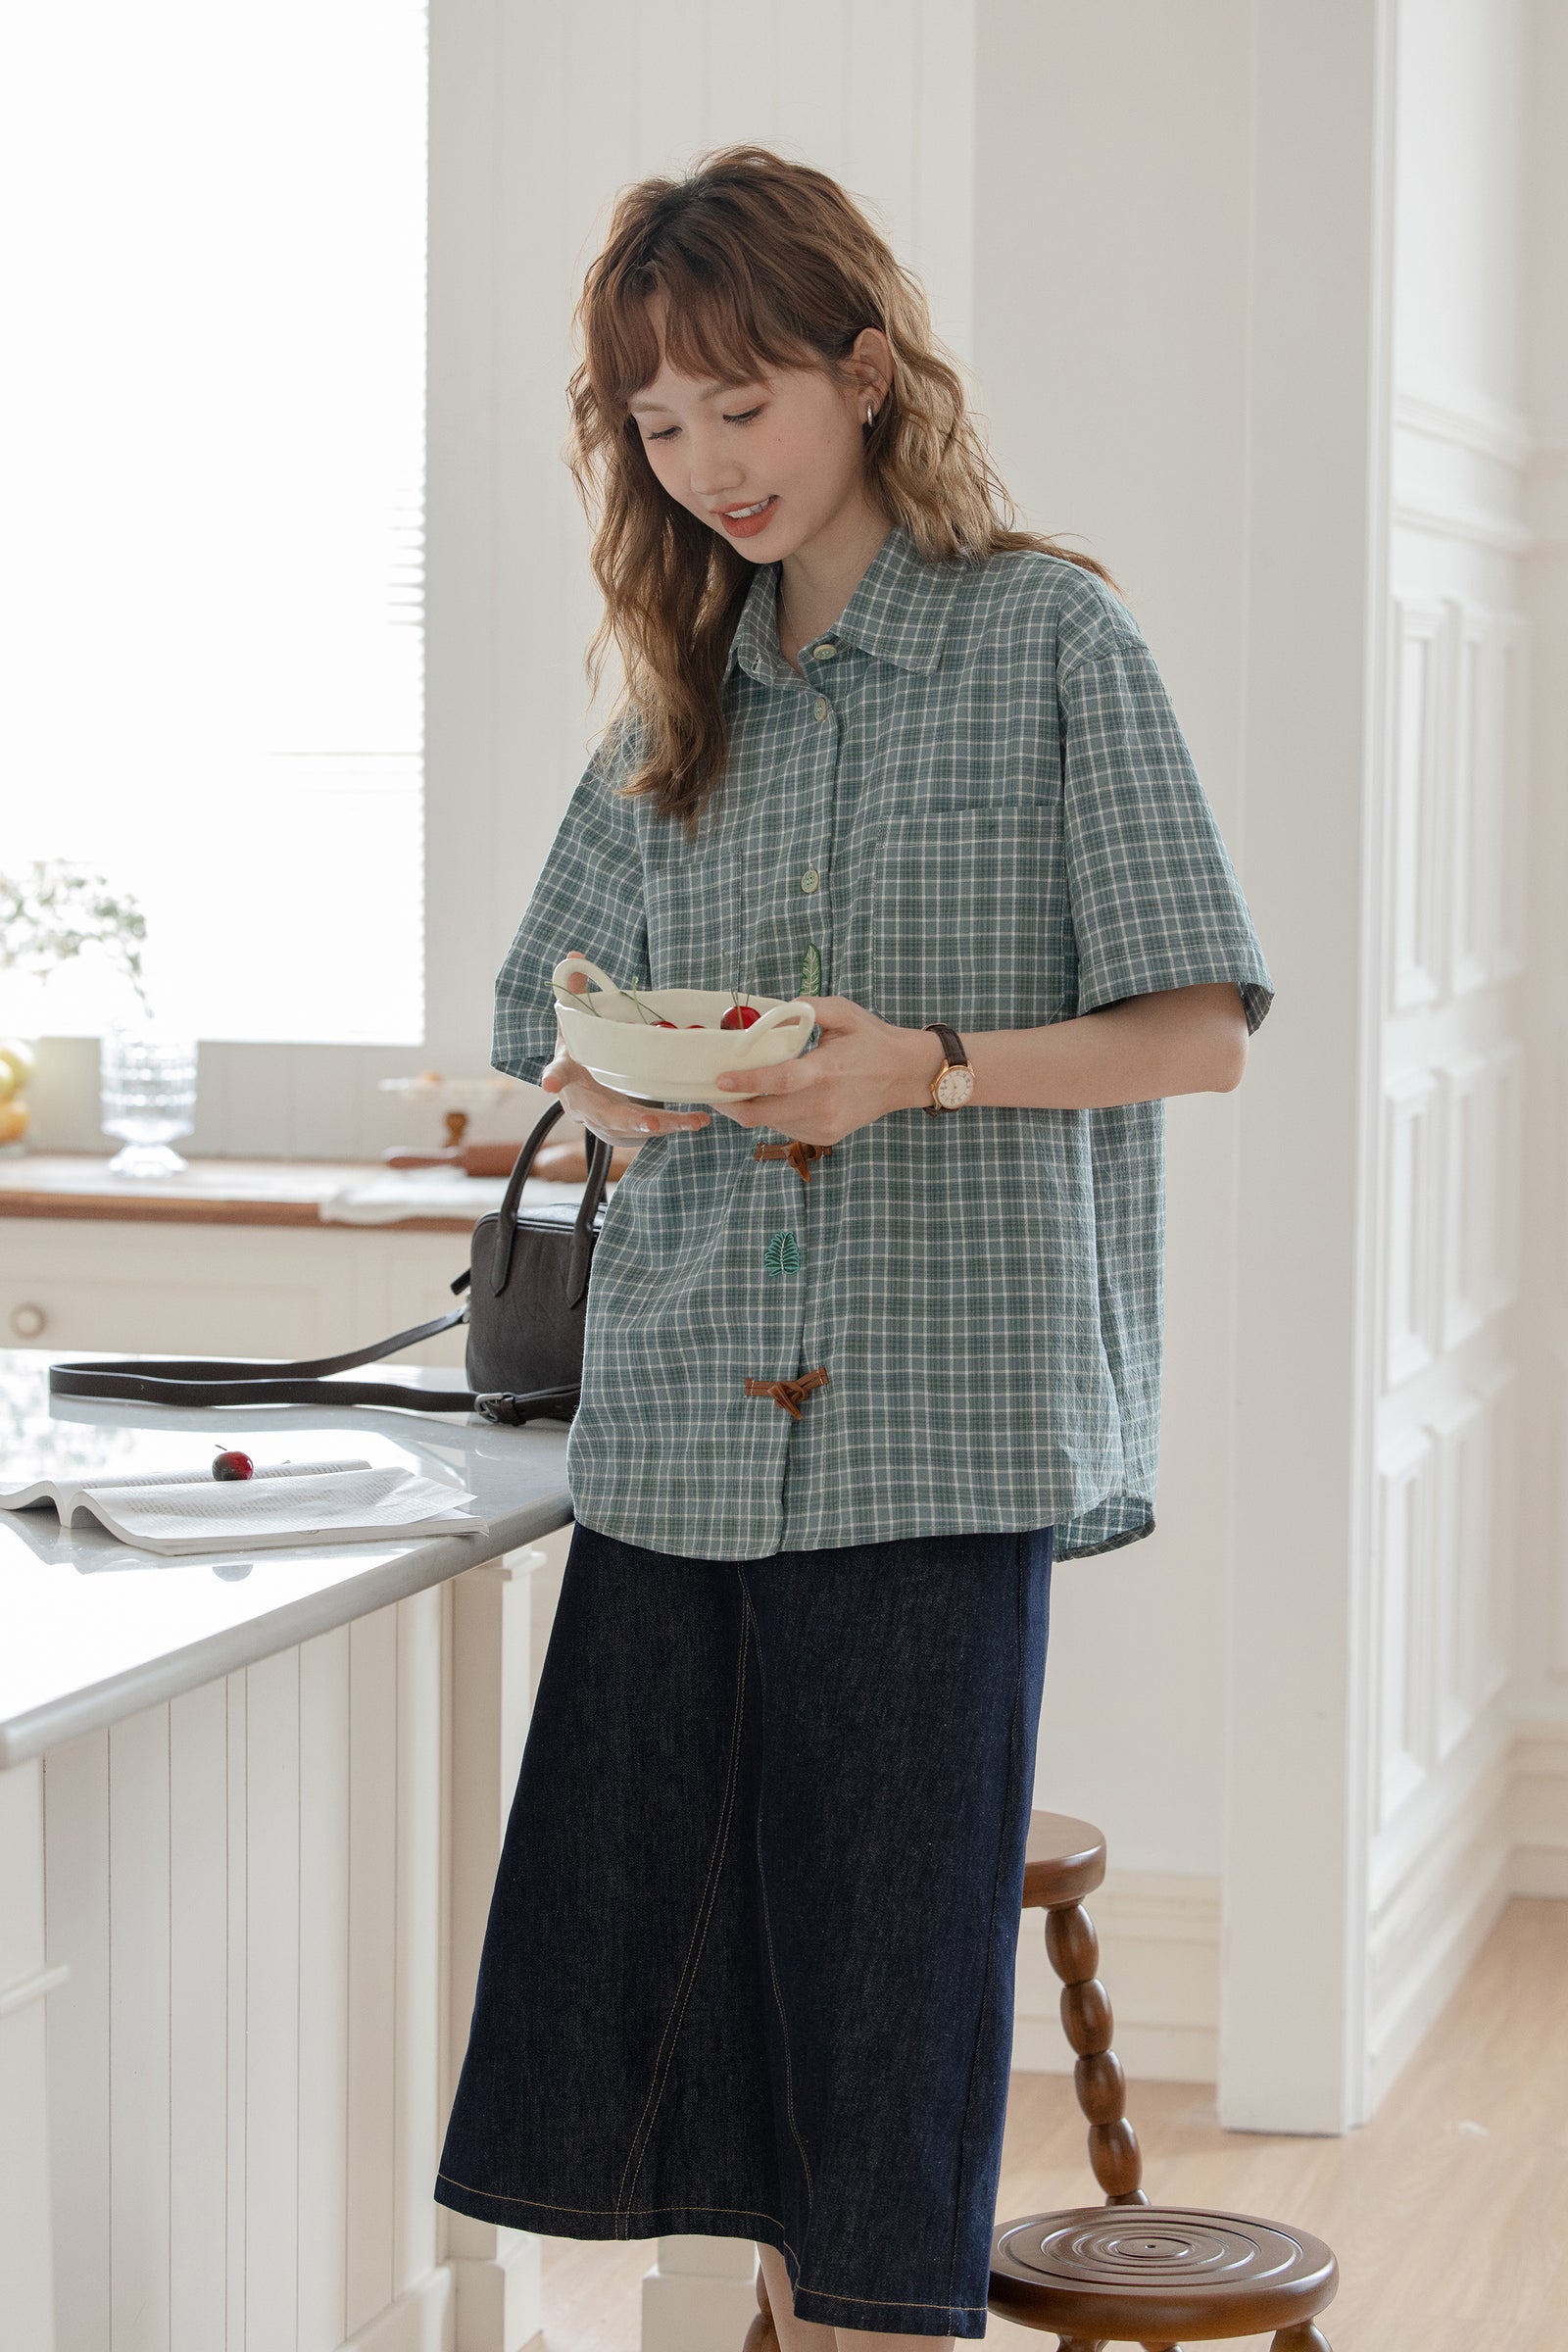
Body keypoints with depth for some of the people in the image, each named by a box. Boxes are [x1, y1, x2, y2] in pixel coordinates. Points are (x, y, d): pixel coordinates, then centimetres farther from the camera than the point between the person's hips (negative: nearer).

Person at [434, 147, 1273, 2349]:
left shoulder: (1051, 637, 1)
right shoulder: (679, 695, 15)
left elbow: (1200, 1026, -3)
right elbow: (561, 1041, 18)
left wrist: (926, 1063, -18)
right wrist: (619, 1087, -5)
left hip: (940, 1410, -5)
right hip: (682, 1406, 5)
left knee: (896, 1940, -3)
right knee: (659, 1926, 3)